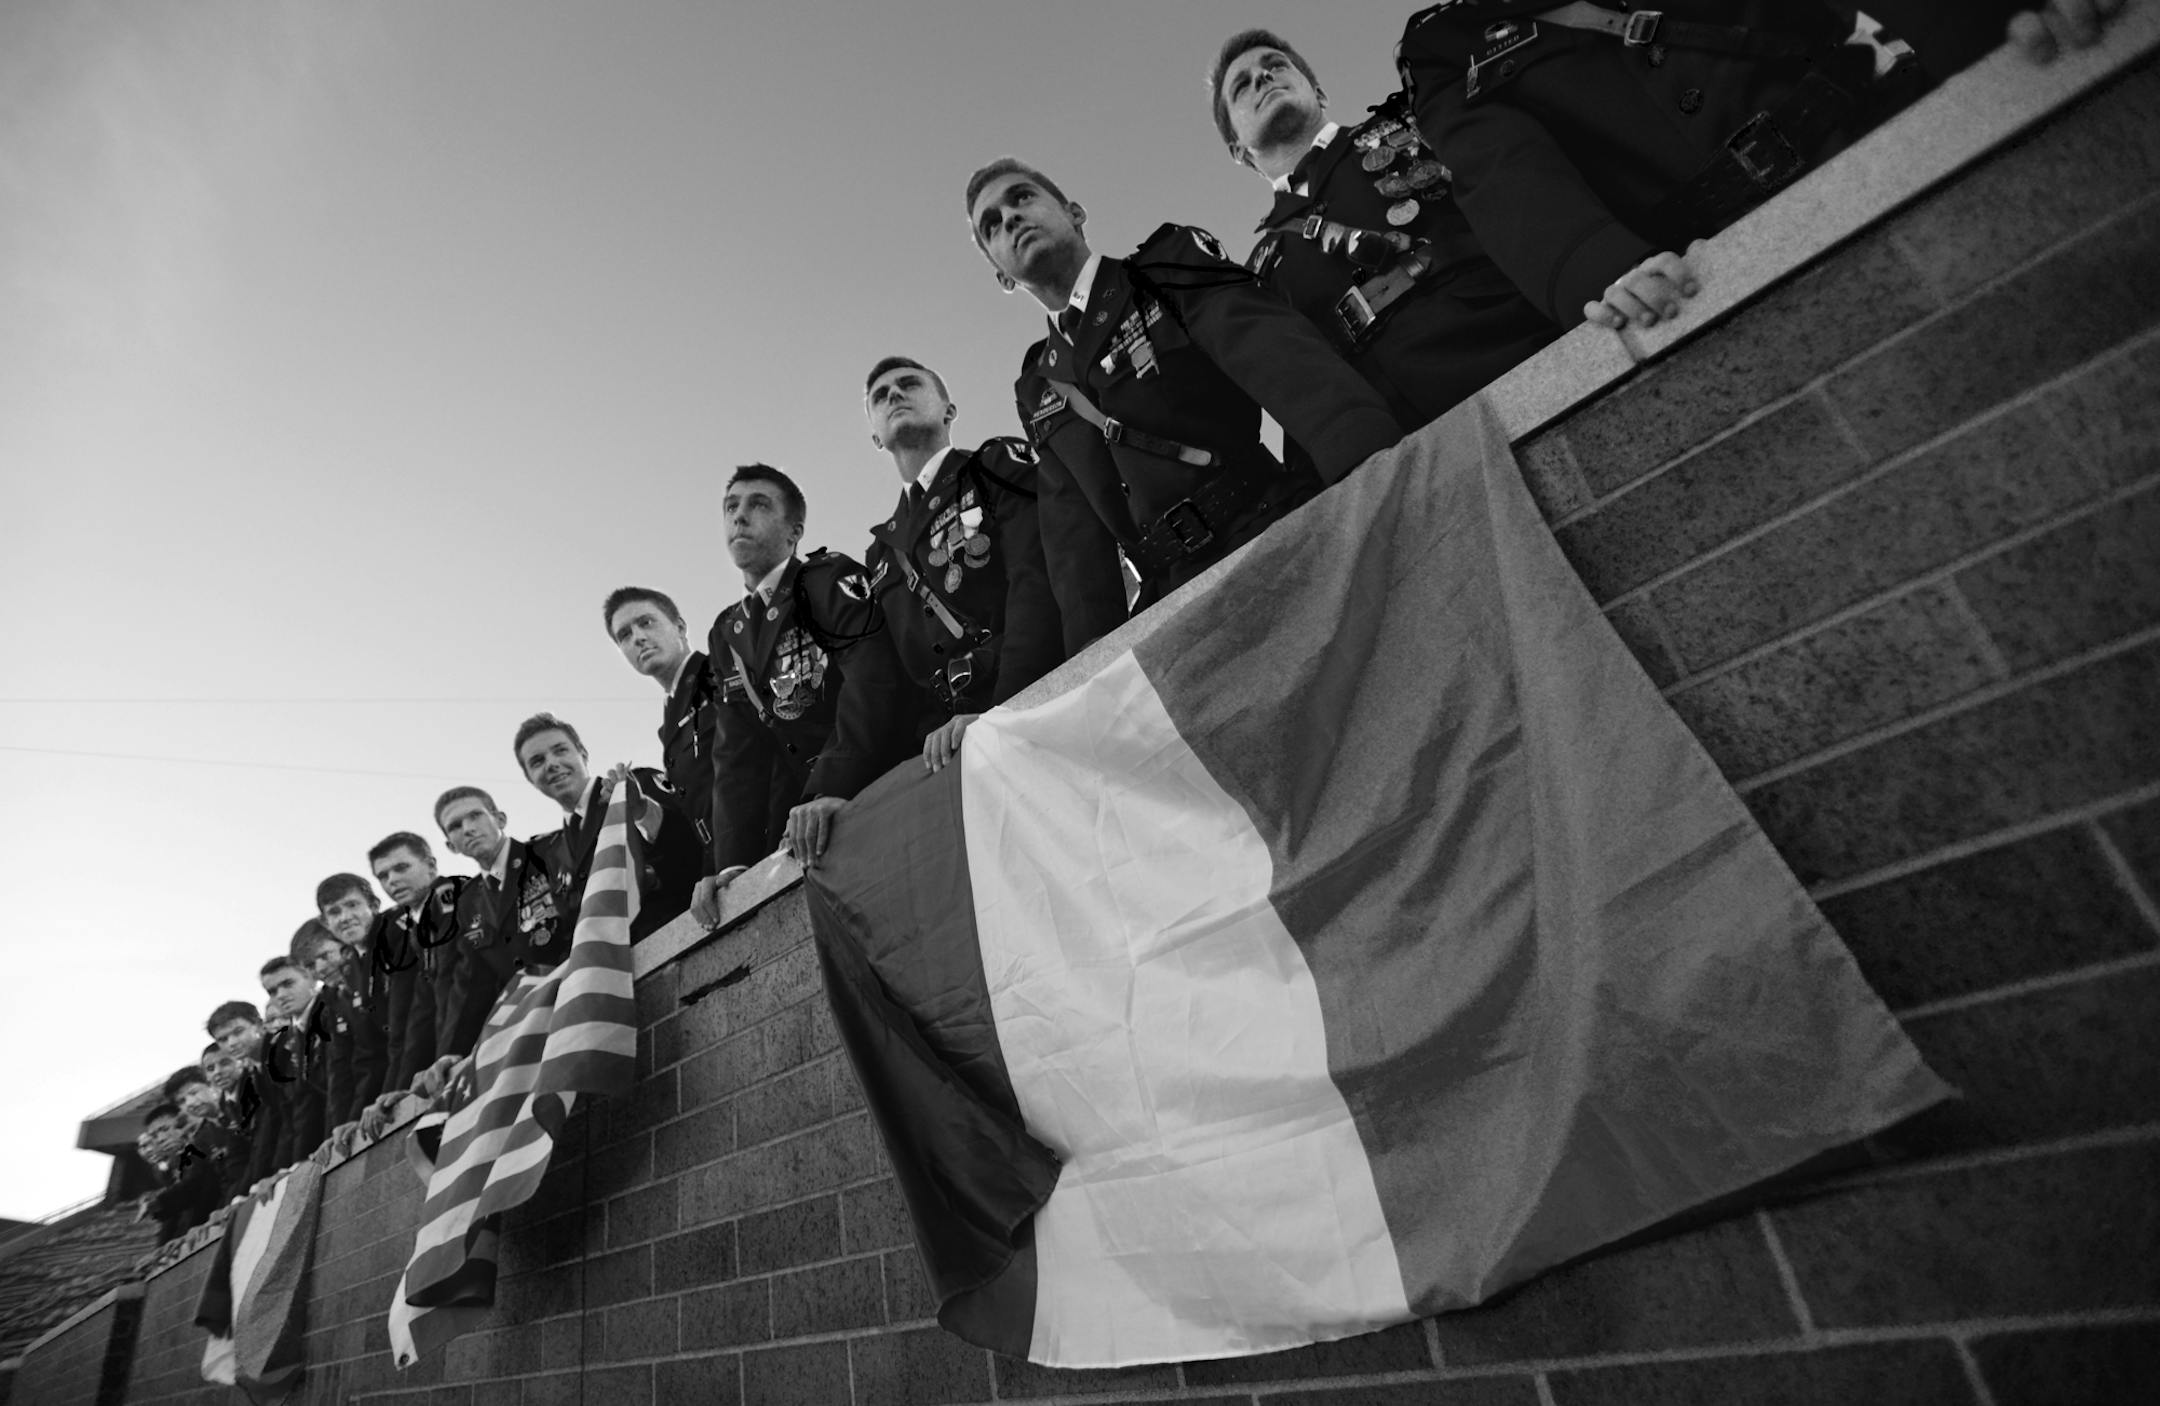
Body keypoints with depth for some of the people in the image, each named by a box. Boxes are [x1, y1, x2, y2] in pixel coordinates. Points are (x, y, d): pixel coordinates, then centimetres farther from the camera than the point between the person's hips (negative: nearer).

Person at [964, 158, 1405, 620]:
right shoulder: (1037, 391, 21)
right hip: (1178, 602, 4)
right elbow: (1071, 526, 9)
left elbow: (1275, 354, -12)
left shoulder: (1168, 264, 7)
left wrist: (1379, 473, -31)